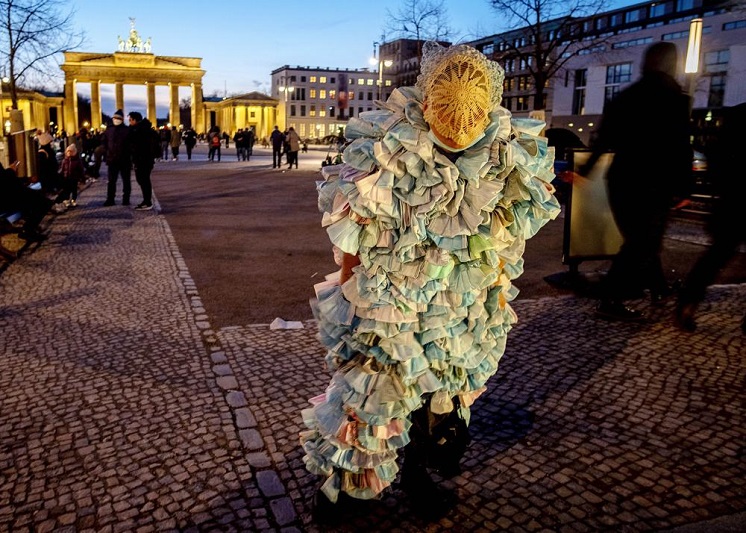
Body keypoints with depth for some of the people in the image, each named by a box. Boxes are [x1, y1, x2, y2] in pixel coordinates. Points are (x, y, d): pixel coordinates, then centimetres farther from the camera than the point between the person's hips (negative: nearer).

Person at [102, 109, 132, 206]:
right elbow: (105, 143, 14)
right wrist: (107, 153, 5)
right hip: (112, 160, 3)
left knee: (126, 181, 7)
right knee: (111, 181, 6)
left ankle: (126, 199, 14)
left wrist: (129, 155, -9)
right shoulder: (108, 130, 7)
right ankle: (110, 199, 10)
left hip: (125, 160, -3)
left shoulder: (127, 130, -5)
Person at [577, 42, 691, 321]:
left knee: (639, 239, 19)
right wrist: (682, 188, -7)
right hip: (651, 184, -7)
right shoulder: (672, 97, -6)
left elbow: (604, 139, 12)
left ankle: (659, 288, 33)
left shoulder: (625, 96, 11)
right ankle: (611, 301, -10)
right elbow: (680, 147, -11)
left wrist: (585, 170, 20)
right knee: (643, 244, -4)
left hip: (620, 180, 7)